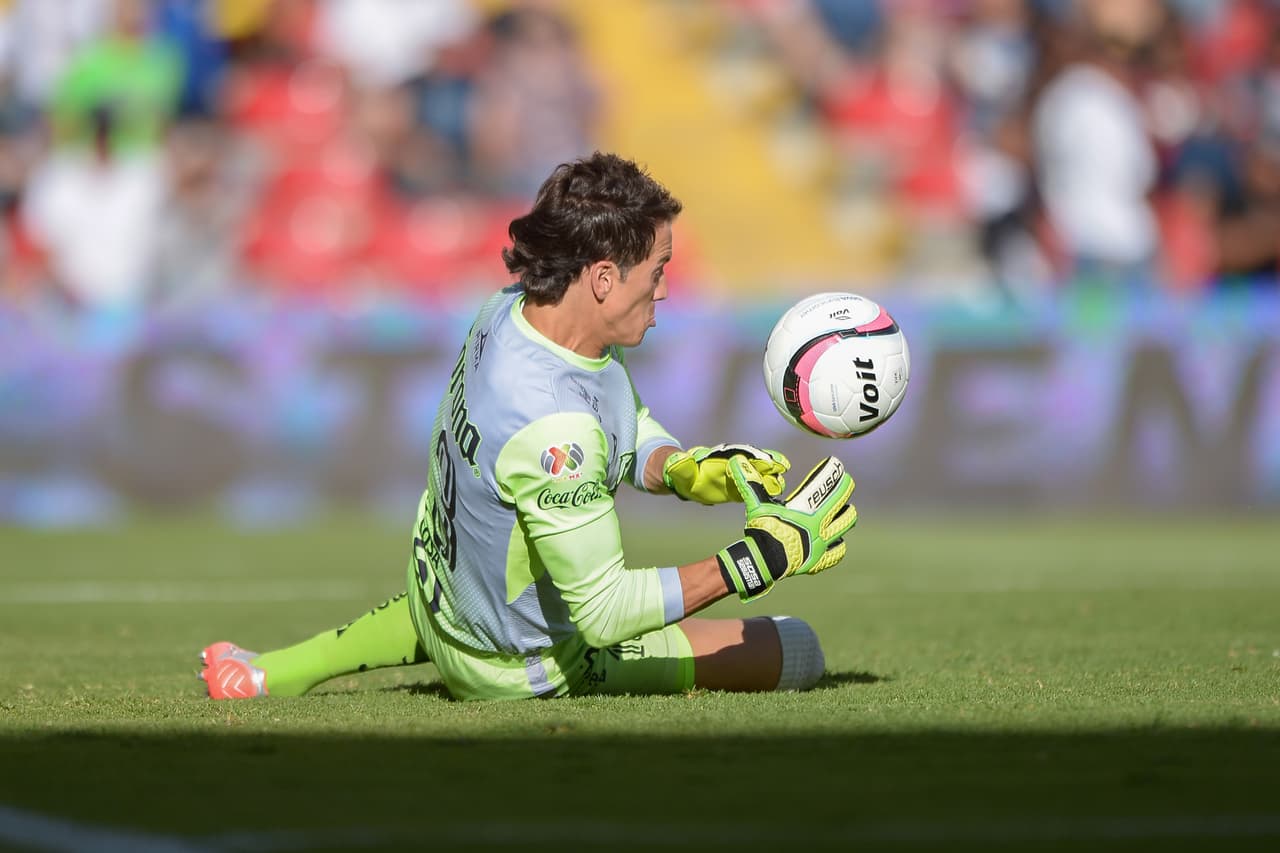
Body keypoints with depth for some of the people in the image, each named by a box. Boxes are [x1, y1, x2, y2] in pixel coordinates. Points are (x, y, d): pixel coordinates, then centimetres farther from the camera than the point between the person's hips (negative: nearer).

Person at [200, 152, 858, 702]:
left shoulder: (513, 308, -12)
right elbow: (603, 610, -33)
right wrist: (763, 558, -33)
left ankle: (273, 673, 29)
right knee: (797, 650, 0)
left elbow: (629, 432, 7)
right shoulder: (552, 426, -39)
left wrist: (684, 471, -13)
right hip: (530, 665, -7)